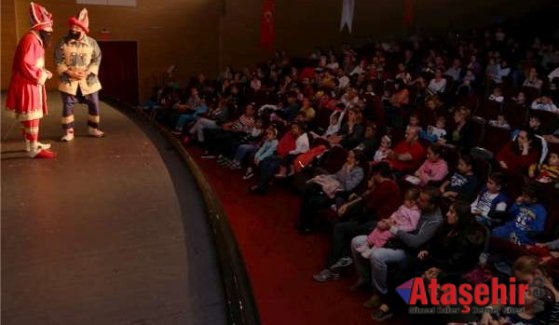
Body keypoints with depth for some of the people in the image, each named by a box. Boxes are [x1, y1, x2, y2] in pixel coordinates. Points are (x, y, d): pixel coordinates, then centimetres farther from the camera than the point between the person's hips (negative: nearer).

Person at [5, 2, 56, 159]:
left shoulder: (36, 39, 15)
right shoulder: (30, 39, -19)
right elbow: (25, 65, -26)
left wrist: (43, 72, 8)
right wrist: (42, 75, -17)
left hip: (32, 84, 10)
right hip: (27, 85, -10)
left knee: (31, 116, 18)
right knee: (31, 116, -6)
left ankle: (32, 143, 29)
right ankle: (34, 149, -2)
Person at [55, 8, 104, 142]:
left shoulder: (92, 42, -1)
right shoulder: (63, 42, -3)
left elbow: (97, 60, -3)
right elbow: (58, 61, -4)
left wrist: (86, 73, -15)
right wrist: (70, 73, -16)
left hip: (88, 81, 1)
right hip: (68, 81, -1)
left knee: (94, 105, 7)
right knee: (67, 107, 1)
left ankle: (93, 129, 25)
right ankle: (68, 132, 13)